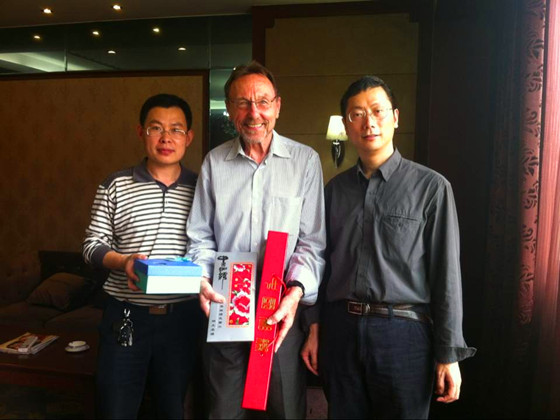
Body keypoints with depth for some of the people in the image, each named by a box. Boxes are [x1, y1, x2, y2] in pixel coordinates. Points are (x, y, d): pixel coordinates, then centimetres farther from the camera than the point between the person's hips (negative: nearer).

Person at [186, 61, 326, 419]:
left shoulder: (305, 160, -3)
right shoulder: (214, 162, 5)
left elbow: (313, 239, -5)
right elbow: (200, 236, 9)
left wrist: (296, 291, -18)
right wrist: (202, 280, -8)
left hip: (283, 308, -2)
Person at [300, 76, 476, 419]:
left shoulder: (431, 187, -5)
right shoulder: (335, 189, 7)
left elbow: (446, 274, -6)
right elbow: (324, 262, 9)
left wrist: (448, 353, -6)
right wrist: (316, 329, 8)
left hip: (403, 330, -3)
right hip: (340, 328, 3)